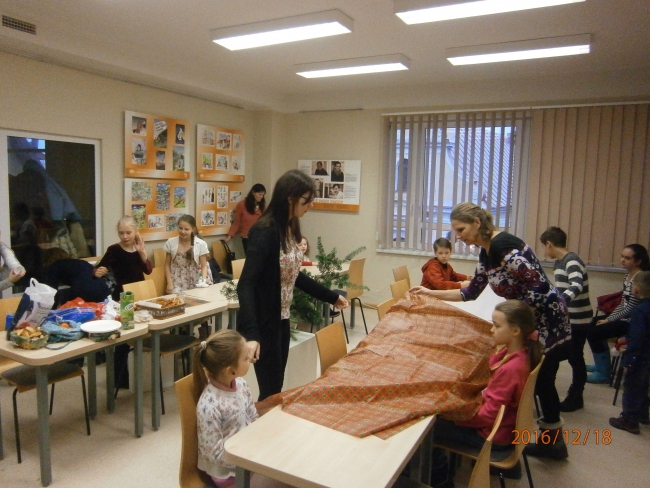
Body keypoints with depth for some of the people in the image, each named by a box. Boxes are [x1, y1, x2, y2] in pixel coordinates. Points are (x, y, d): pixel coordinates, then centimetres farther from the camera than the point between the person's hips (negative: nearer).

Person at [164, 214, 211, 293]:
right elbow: (167, 265, 6)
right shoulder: (171, 242, -2)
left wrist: (203, 280, -20)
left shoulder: (201, 244, -7)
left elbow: (204, 266, -1)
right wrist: (169, 283, -4)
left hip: (195, 283, 0)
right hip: (177, 283, 0)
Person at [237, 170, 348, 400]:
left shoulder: (289, 228, 5)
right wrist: (250, 333, -37)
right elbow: (245, 284, -27)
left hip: (281, 319, 9)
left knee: (276, 388, 18)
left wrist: (331, 296, 20)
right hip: (262, 322, -8)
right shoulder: (265, 231, -21)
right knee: (270, 392, 3)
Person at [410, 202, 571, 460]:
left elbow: (539, 286, -27)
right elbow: (471, 292, 12)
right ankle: (552, 441, 35)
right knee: (539, 380, 19)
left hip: (547, 319, -10)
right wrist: (431, 293, 9)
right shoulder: (486, 252, 6)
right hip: (532, 320, 10)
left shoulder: (502, 245, -24)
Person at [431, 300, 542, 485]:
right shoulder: (517, 351, -8)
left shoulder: (510, 368, -34)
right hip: (504, 423, 9)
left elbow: (489, 415, -27)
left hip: (495, 435, -9)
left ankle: (438, 478, 22)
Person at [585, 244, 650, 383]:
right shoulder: (627, 276, 8)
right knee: (592, 323, 19)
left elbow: (631, 309, -22)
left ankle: (604, 372, -1)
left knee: (593, 332, -16)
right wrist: (608, 318, 3)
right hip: (625, 317, 10)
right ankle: (602, 364, 30)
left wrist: (608, 320, -13)